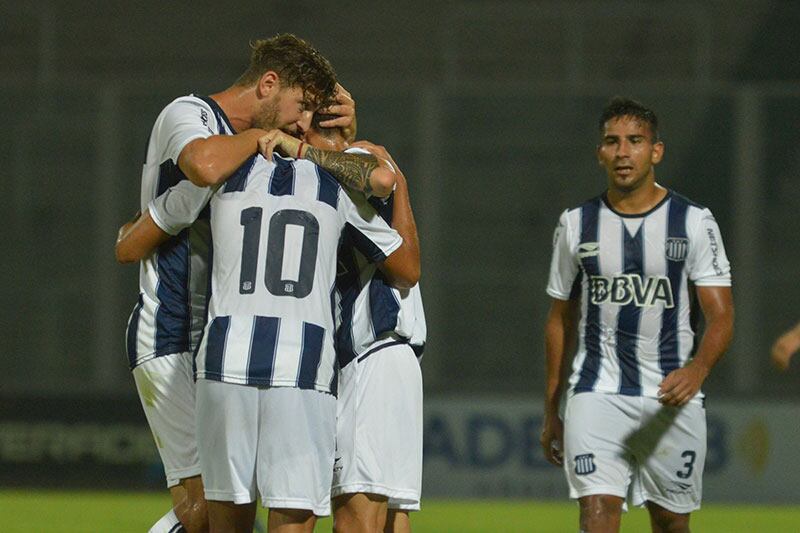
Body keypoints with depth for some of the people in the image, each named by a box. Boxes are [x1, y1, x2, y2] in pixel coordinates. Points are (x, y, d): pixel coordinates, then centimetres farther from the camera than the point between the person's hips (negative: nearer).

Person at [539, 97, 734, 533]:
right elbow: (560, 320, 15)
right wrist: (551, 411, 15)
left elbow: (720, 317, -3)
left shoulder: (695, 222, 2)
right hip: (596, 395, 0)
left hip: (673, 398, 0)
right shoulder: (576, 225, 7)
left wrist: (697, 370, -24)